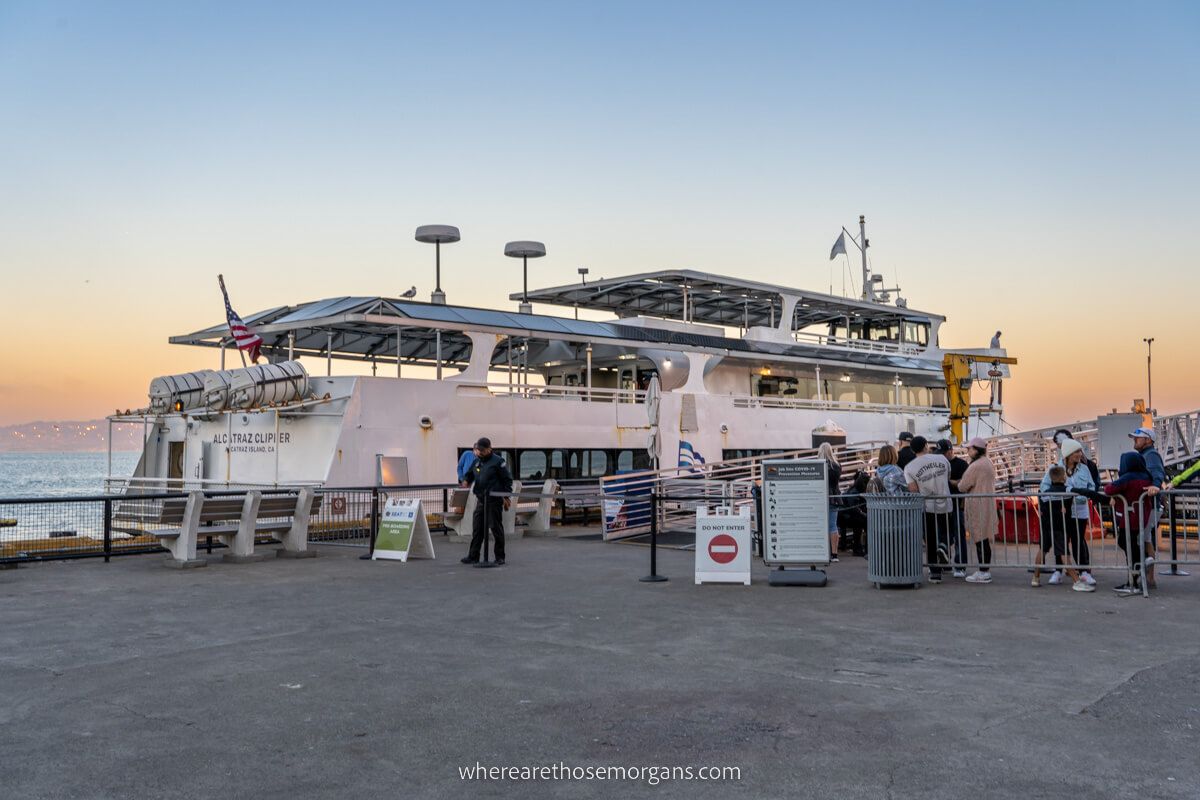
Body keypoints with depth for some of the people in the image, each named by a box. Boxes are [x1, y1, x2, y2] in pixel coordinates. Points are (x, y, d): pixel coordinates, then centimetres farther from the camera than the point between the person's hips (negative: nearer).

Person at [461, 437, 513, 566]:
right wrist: (466, 481, 5)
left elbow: (507, 479, -6)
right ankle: (473, 556, 13)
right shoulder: (476, 462, 12)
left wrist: (506, 497, -9)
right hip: (481, 500, 7)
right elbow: (471, 475, 27)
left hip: (494, 500, -6)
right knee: (477, 528, 7)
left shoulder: (497, 461, -8)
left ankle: (500, 557, 10)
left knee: (496, 528, 0)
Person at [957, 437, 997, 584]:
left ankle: (983, 573, -1)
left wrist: (959, 483, 9)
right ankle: (986, 570, 19)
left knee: (980, 540, -5)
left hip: (977, 505, -9)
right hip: (988, 504, 9)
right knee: (984, 539, 13)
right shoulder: (989, 463, 13)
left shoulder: (975, 466, -17)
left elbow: (963, 487, -13)